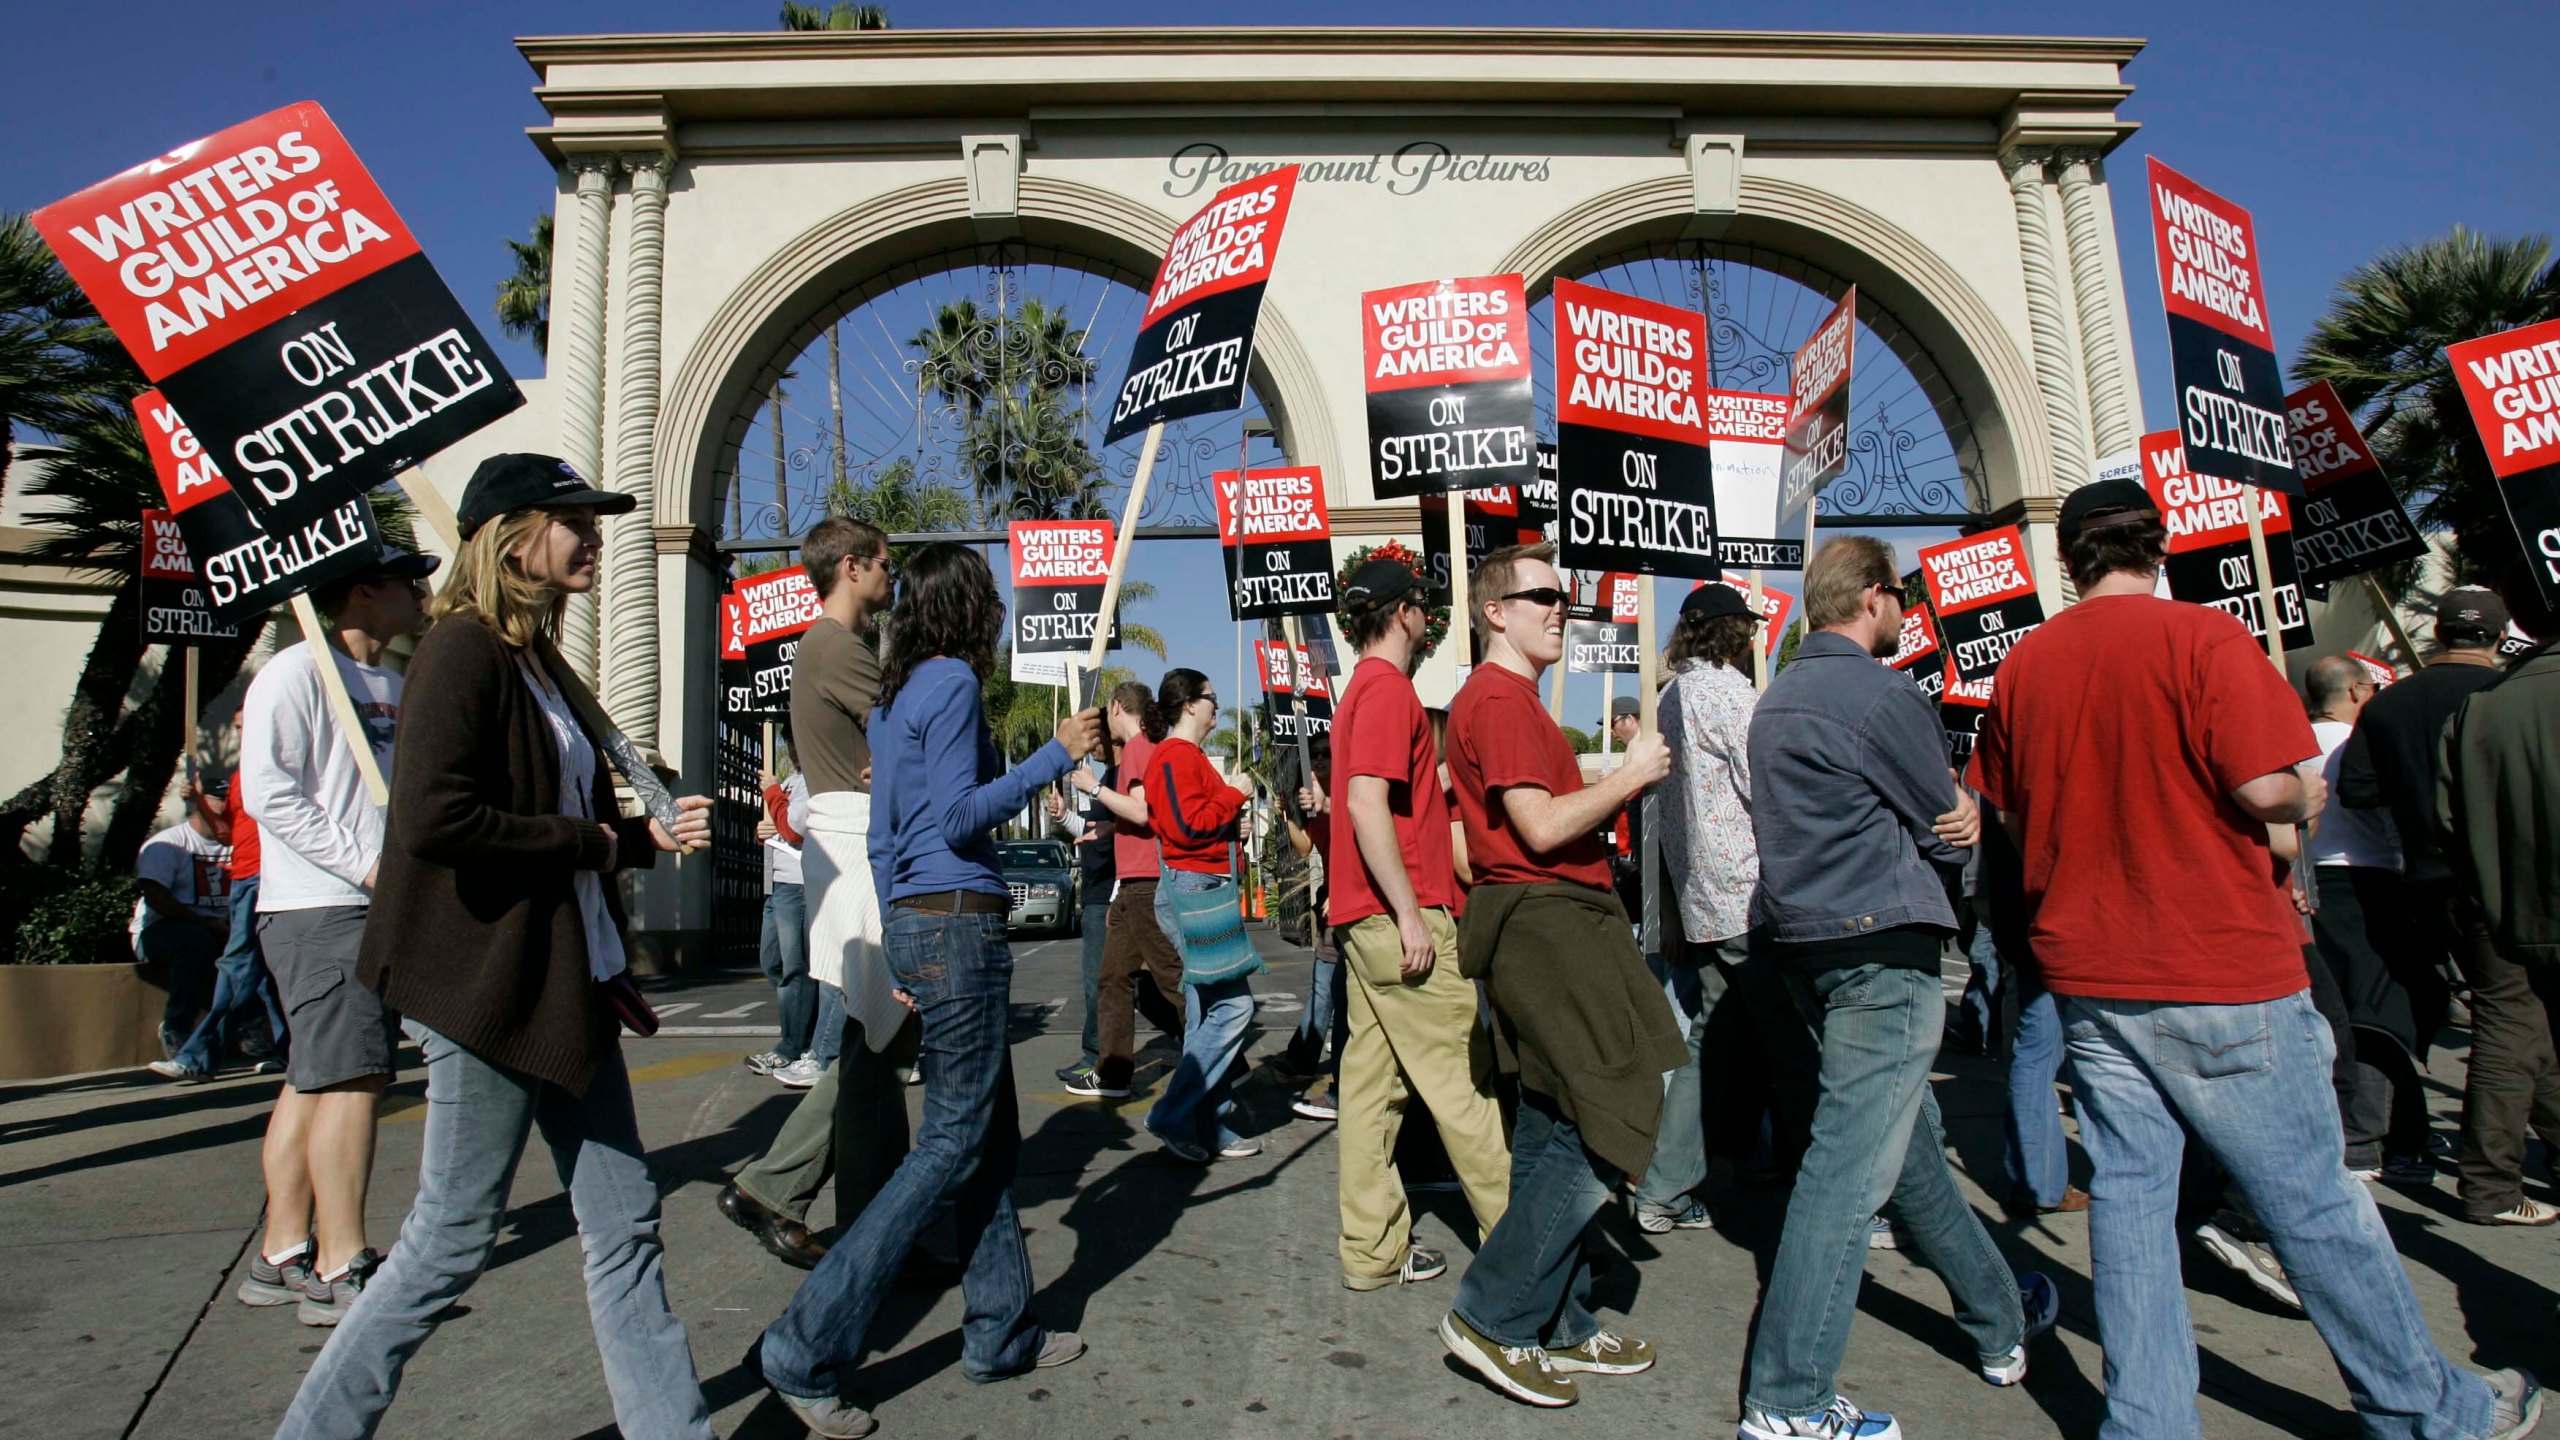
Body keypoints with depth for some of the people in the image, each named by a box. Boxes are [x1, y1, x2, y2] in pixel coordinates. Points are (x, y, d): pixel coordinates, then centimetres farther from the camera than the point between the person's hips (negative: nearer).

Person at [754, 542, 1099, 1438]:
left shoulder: (893, 695, 16)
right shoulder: (950, 682, -10)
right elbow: (958, 818, -18)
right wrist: (1056, 756, -13)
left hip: (915, 923, 10)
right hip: (957, 923, -10)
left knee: (991, 1132, 14)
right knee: (953, 1141, -3)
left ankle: (1001, 1332, 23)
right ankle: (806, 1350, 0)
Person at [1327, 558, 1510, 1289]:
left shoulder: (1362, 688, 18)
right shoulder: (1388, 688, -12)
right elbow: (1366, 804, -21)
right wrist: (1410, 913, -21)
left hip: (1364, 921, 10)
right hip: (1399, 916, -10)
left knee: (1373, 1079, 9)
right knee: (1463, 1077, -1)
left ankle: (1373, 1249, 15)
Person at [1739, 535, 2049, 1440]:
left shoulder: (1778, 699, 15)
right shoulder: (1880, 695, -13)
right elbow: (1948, 828, -6)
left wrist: (1945, 817, 7)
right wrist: (1957, 826, 16)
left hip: (1806, 940, 10)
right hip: (1882, 947, -10)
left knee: (1911, 1138, 21)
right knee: (1853, 1166, -6)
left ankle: (2000, 1321, 39)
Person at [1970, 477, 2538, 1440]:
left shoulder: (2024, 664, 5)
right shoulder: (2201, 636, -10)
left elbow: (2007, 812, 12)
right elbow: (2264, 785, -16)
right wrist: (2307, 800, 5)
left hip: (2088, 976, 4)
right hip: (2221, 973, -4)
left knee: (2128, 1199, 9)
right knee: (2312, 1201, 10)